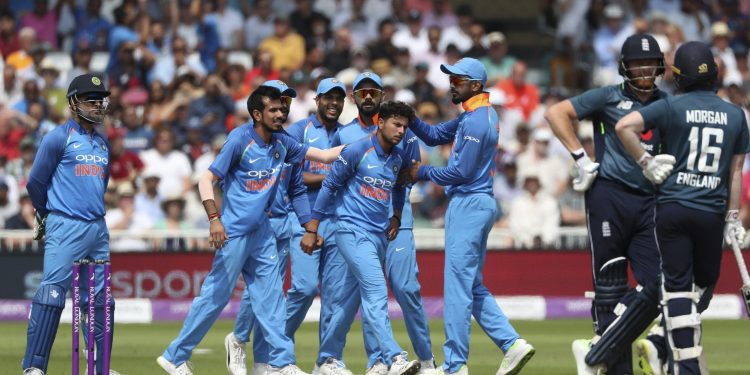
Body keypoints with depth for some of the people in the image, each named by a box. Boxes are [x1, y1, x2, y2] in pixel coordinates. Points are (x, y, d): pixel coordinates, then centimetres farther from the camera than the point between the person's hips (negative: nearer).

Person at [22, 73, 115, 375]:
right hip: (65, 228, -7)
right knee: (51, 293, -14)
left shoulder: (102, 143, 17)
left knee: (101, 300, 9)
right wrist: (47, 217, 13)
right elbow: (36, 183, -1)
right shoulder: (59, 138, -4)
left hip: (97, 228, 7)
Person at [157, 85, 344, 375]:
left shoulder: (281, 143, 7)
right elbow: (206, 179, -15)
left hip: (262, 232, 7)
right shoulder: (240, 140, -14)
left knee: (270, 296, 6)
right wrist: (214, 218, -25)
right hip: (235, 232, -7)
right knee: (216, 295, -3)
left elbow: (324, 155, 14)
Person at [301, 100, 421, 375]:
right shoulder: (357, 151, -10)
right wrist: (312, 231, -4)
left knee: (350, 296, 13)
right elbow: (329, 186, -5)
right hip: (354, 232, -7)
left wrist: (396, 217, 19)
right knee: (376, 293, -19)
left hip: (380, 236, 7)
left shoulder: (399, 158, 10)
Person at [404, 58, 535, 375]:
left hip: (468, 204, -11)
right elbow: (435, 135, 18)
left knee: (458, 286, -7)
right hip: (478, 204, 11)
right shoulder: (474, 115, 16)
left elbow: (462, 172, -18)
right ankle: (512, 343, 6)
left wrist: (423, 173, -7)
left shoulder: (477, 121, -16)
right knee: (473, 286, 14)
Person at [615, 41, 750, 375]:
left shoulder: (671, 107, -1)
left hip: (672, 207, -1)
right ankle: (667, 342, 13)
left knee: (677, 286, 1)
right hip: (712, 210, 1)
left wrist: (646, 163, -4)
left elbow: (624, 126, -15)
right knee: (704, 281, 21)